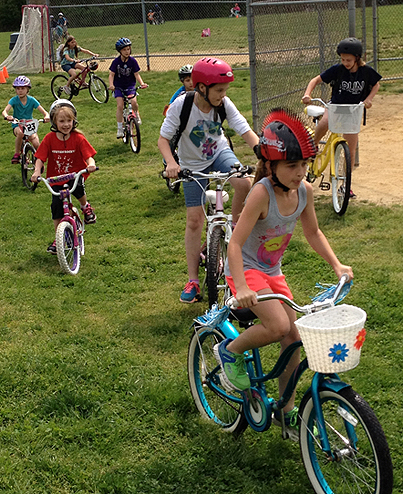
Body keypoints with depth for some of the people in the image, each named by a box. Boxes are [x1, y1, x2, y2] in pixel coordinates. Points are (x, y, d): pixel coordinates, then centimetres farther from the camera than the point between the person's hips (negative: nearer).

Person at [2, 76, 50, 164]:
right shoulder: (14, 100, -9)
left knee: (37, 145, -20)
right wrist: (7, 116, -48)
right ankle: (17, 154, -17)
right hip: (17, 125, -1)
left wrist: (47, 116, -36)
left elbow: (44, 112, -11)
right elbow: (4, 111, -23)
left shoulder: (31, 100, -7)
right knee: (20, 133, -39)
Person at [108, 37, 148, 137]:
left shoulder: (132, 61, -6)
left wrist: (141, 83, -22)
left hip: (130, 85, 1)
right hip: (118, 86, 0)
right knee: (120, 105, -15)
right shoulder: (116, 61, -9)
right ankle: (120, 128, -6)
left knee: (133, 102, -24)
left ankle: (136, 114, 12)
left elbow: (136, 74, -5)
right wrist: (111, 85, -26)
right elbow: (111, 74, -8)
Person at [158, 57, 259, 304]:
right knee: (194, 221, -2)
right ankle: (193, 280, 9)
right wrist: (171, 163, -41)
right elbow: (164, 138, -22)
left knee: (245, 183, -31)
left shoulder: (224, 104, -19)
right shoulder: (182, 105, -25)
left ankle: (235, 224, 0)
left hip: (219, 153, 2)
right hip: (193, 165, -1)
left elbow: (247, 131, -21)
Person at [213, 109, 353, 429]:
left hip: (272, 270, 7)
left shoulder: (305, 190, -9)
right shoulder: (262, 192, -27)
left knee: (293, 336, 4)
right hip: (246, 268, -6)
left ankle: (288, 410, 21)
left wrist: (337, 265, -1)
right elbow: (235, 243, -29)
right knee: (278, 326, -25)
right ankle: (230, 351, 4)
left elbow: (313, 232, 8)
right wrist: (241, 288, -39)